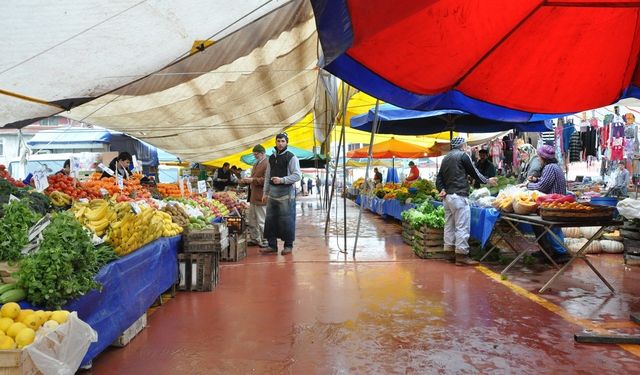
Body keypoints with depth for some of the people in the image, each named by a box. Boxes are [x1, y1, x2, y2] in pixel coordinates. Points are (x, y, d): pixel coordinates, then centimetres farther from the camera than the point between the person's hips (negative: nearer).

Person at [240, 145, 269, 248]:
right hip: (253, 196, 10)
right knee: (251, 220, 15)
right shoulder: (255, 164, 18)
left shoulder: (267, 164, -14)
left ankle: (264, 242, 8)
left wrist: (252, 179, -23)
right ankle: (254, 239, 26)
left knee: (261, 221, -2)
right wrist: (246, 180, 10)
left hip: (261, 198, -10)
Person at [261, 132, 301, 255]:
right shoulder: (271, 158, 15)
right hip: (272, 192, 6)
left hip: (286, 192, -6)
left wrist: (282, 180, -19)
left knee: (287, 220, -2)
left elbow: (298, 175, -11)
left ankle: (288, 245, 10)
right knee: (270, 220, 6)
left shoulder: (291, 157, -4)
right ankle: (272, 245, 15)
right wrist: (265, 192, 15)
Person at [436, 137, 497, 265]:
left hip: (447, 196, 8)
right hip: (459, 196, -8)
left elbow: (439, 177, 15)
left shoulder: (446, 158, 17)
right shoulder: (463, 155, -4)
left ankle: (449, 252, 13)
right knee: (462, 226, -6)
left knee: (449, 225, 10)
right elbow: (474, 173, 0)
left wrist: (442, 190, 4)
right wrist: (487, 181, 13)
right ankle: (461, 255, -6)